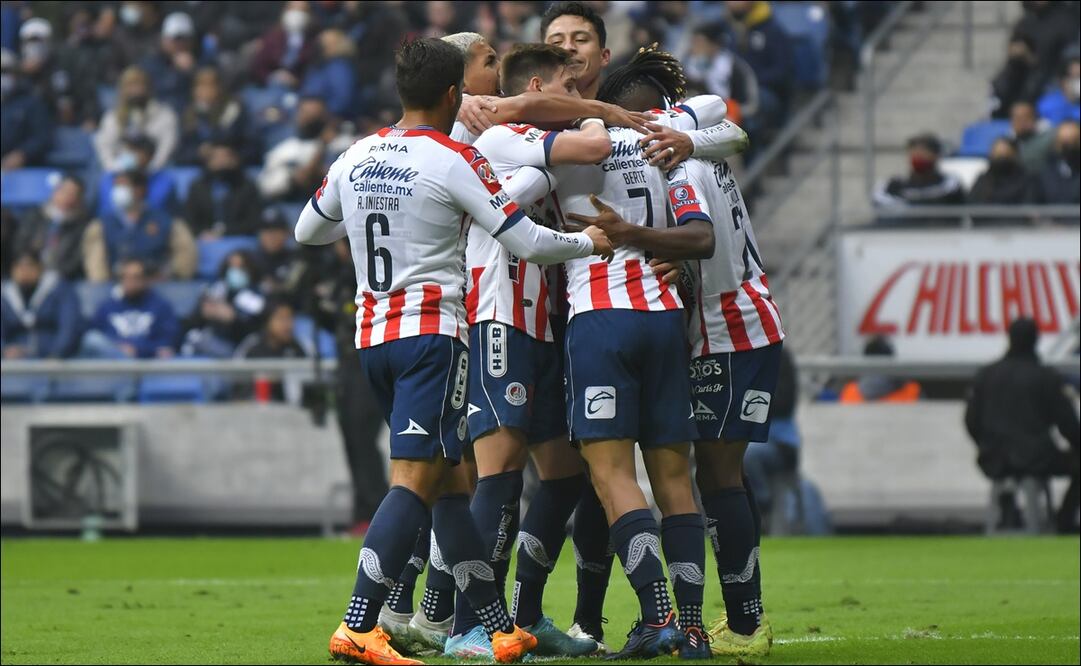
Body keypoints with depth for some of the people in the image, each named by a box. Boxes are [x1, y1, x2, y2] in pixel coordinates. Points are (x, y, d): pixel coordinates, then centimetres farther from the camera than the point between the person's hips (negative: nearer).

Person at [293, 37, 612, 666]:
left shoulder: (356, 158, 9)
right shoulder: (455, 161, -9)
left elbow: (307, 230, 24)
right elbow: (529, 242, -10)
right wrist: (590, 242, 9)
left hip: (372, 333, 7)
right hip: (432, 331, -7)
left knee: (450, 480, 12)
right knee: (416, 479, -11)